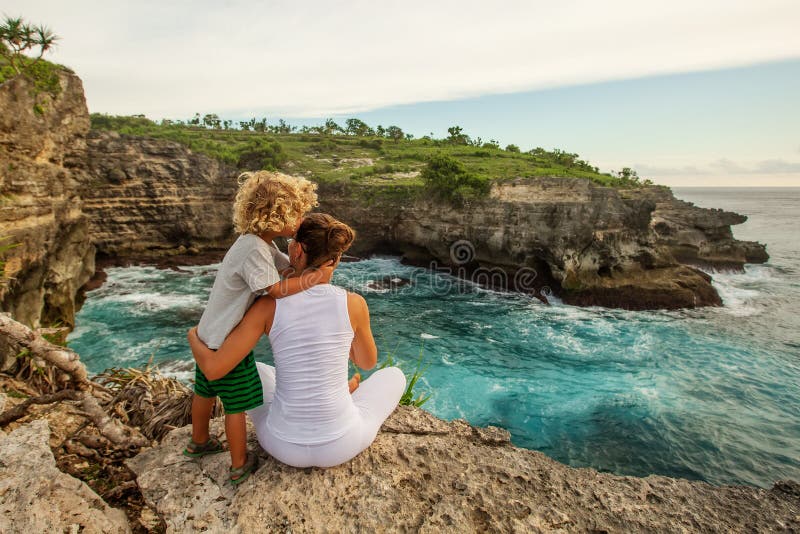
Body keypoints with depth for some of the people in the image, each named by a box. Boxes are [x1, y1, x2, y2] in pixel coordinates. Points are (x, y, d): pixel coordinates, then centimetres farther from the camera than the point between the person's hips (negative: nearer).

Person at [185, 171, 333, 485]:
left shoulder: (260, 243, 2)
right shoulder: (254, 250, -28)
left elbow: (289, 266, 1)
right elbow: (277, 289, -29)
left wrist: (319, 265, -16)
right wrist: (316, 278, -25)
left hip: (208, 335, 10)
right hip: (226, 342, -10)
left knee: (205, 392, 27)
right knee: (236, 405, 7)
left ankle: (199, 443, 49)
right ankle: (239, 466, 25)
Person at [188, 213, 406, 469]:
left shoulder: (267, 305, -14)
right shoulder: (354, 303, -14)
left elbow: (213, 369, -12)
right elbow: (368, 362, 4)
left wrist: (193, 337, 12)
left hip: (284, 444, 2)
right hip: (339, 445, -1)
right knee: (394, 376, 26)